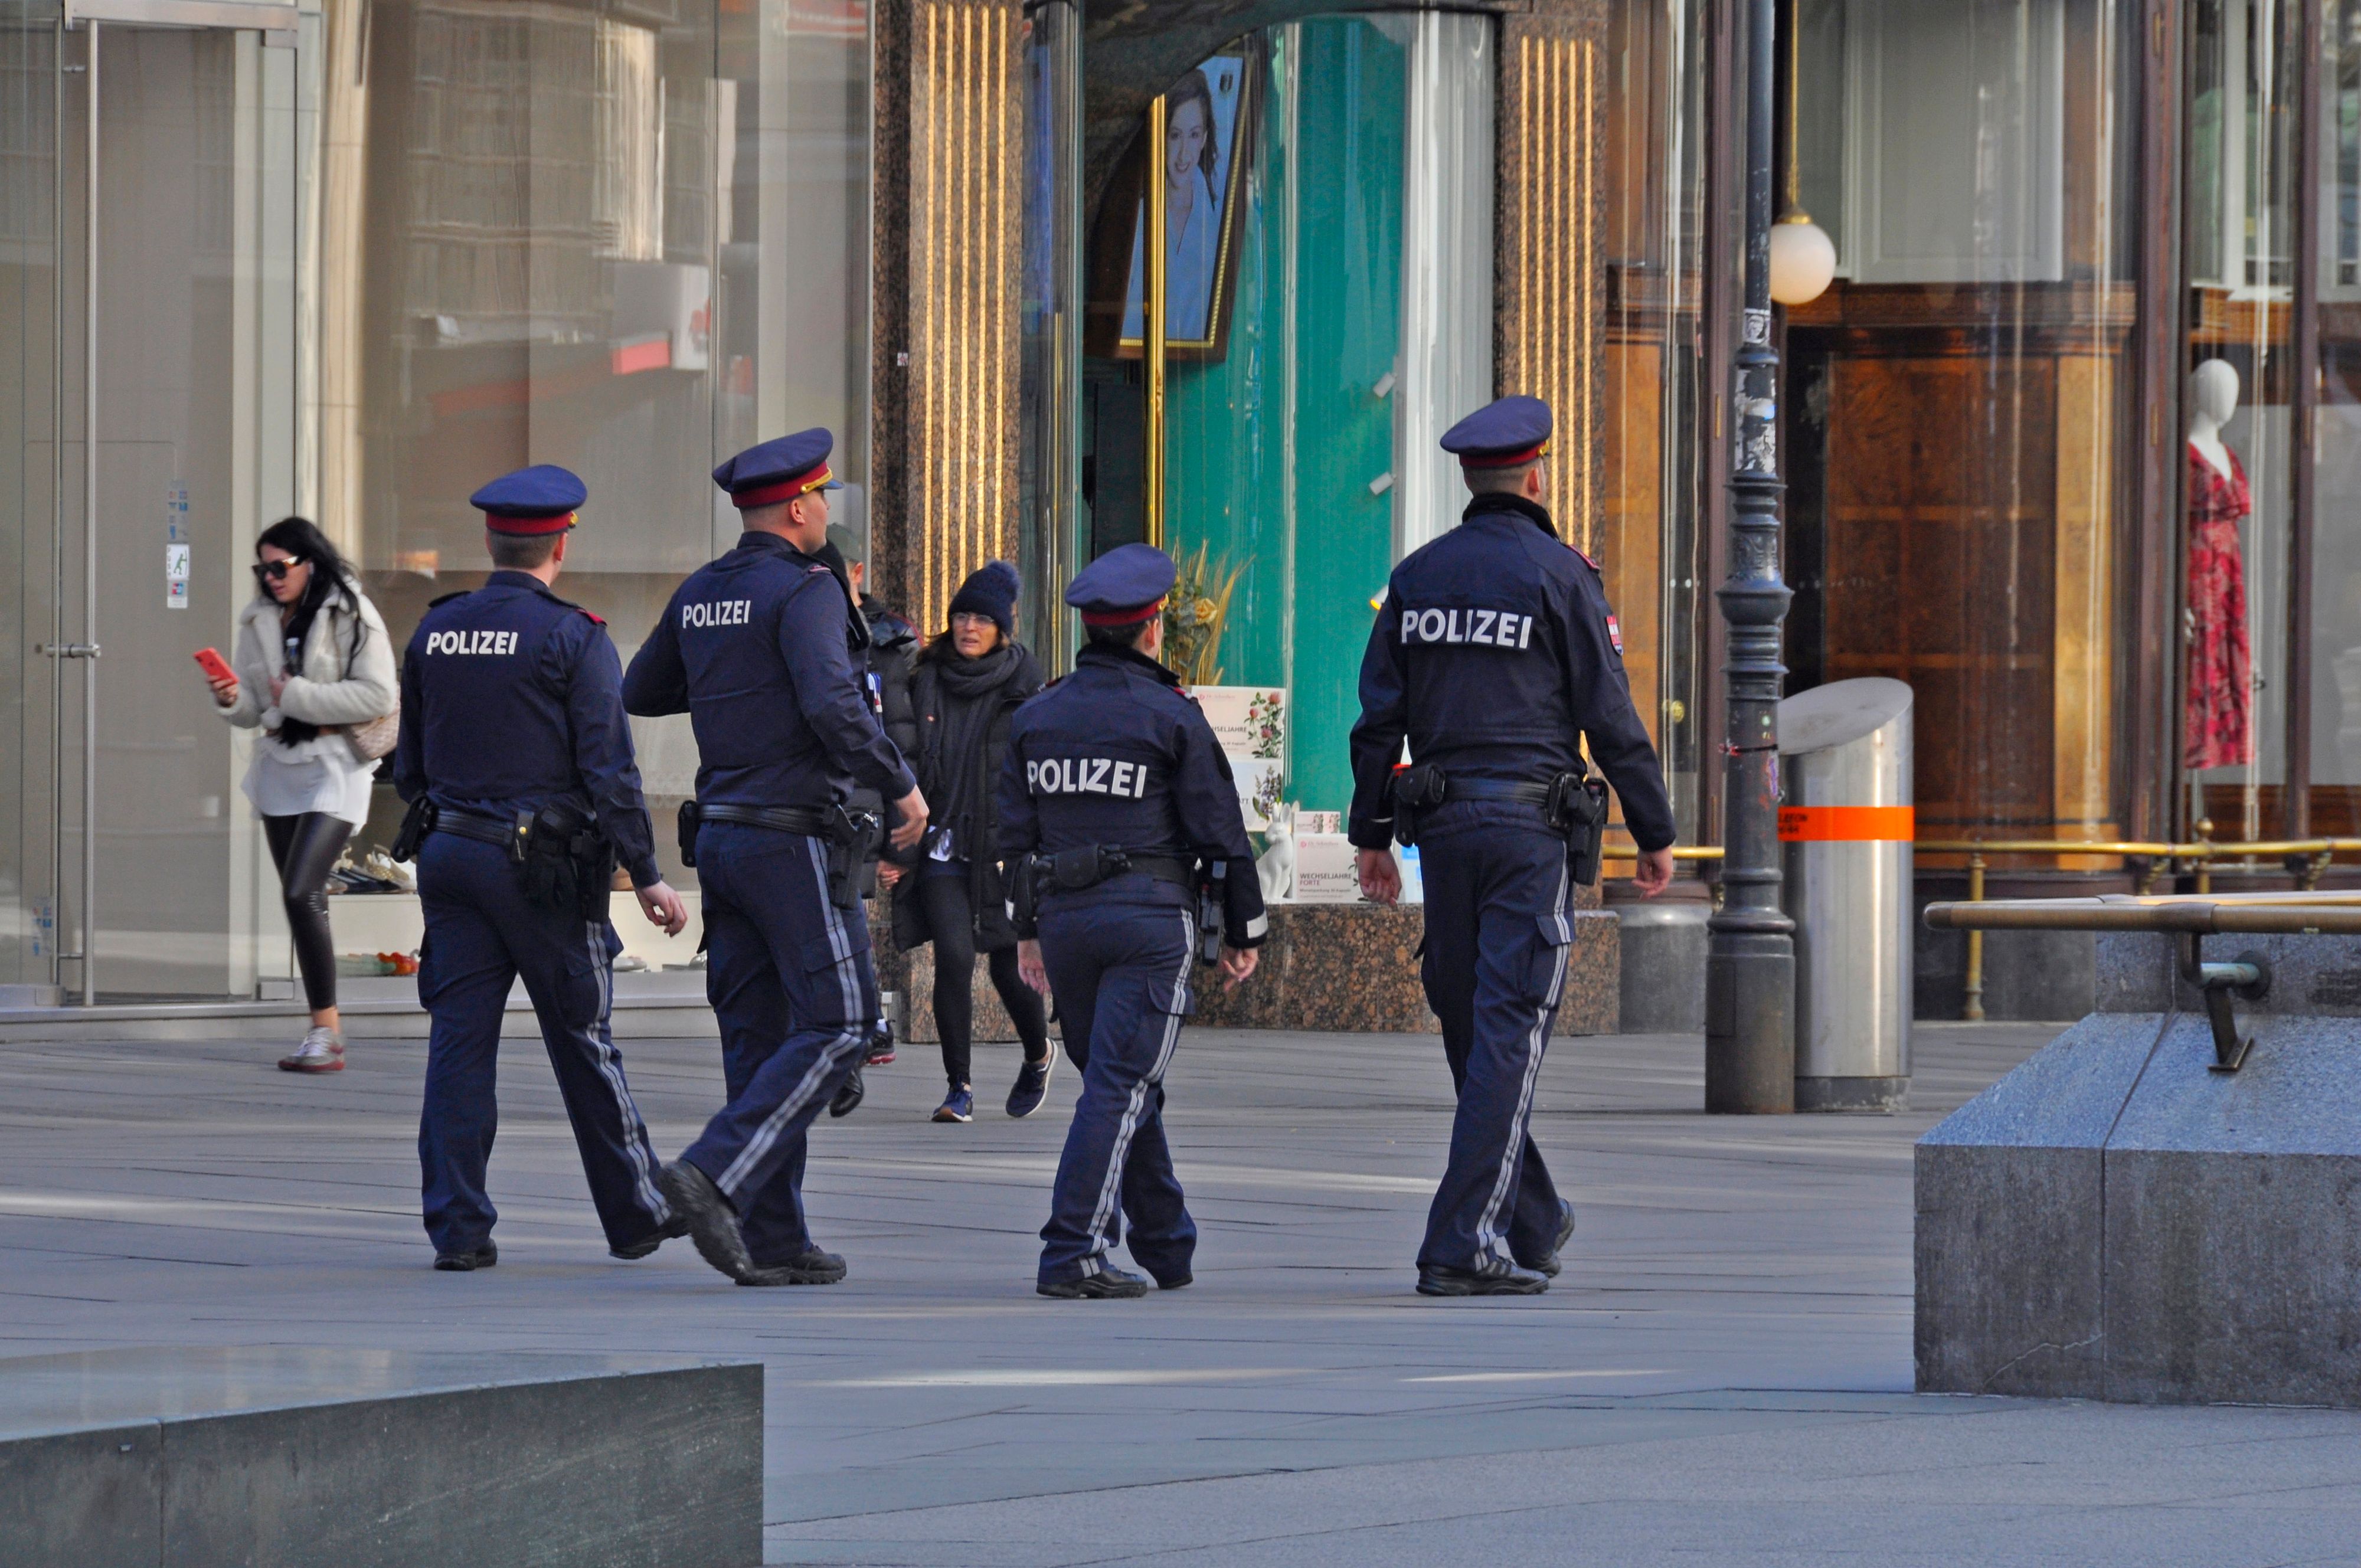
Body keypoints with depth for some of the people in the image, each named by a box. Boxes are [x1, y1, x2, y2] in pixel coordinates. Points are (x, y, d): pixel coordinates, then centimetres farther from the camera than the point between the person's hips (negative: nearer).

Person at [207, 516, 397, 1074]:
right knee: (302, 902, 10)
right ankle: (327, 1030, 18)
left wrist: (298, 697, -16)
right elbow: (255, 710, 11)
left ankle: (325, 1037, -17)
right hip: (281, 769, 7)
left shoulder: (352, 617, -8)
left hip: (335, 771, -7)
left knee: (301, 892, -19)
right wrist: (232, 700, -12)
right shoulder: (260, 621, 9)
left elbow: (377, 696, -15)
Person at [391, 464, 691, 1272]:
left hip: (450, 854, 4)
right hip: (544, 869, -4)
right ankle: (634, 1213, 19)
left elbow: (409, 768, 15)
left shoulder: (434, 633, 7)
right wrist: (647, 876, -8)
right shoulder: (573, 638, -9)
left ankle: (458, 1227, -3)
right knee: (583, 1044, 7)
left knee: (459, 1043, 2)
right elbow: (609, 770, -13)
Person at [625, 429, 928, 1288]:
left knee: (758, 1031, 8)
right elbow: (833, 706, -26)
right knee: (836, 1024, -4)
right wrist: (902, 786, -14)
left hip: (723, 834, 8)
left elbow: (641, 692, 23)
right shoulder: (804, 590, -13)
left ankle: (772, 1240, 7)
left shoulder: (699, 594, 11)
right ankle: (717, 1176, -18)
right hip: (797, 839, -8)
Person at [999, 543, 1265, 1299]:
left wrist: (1028, 929, 20)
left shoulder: (1036, 718, 8)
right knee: (1121, 1086, -6)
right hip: (1150, 920, -5)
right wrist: (1244, 932, 4)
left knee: (1119, 1079, 18)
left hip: (1065, 916, 5)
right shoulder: (1172, 718, -6)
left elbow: (1016, 832, 12)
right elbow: (1221, 833, -5)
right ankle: (1072, 1256, -15)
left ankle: (1165, 1242, 26)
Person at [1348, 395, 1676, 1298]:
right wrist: (1654, 834, 2)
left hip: (1445, 821, 5)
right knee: (1508, 1031, -6)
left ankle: (1532, 1224, 26)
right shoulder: (1559, 575, -6)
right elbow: (1610, 718, -6)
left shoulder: (1417, 576, 8)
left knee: (1467, 1027, 14)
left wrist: (1372, 833, 14)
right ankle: (1465, 1245, -14)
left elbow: (1379, 714, 8)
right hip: (1532, 823, -5)